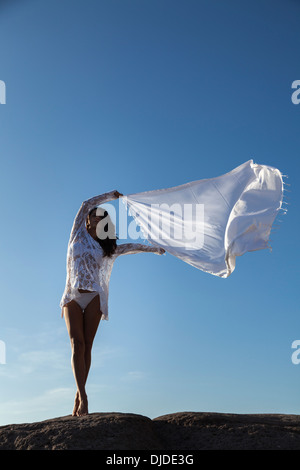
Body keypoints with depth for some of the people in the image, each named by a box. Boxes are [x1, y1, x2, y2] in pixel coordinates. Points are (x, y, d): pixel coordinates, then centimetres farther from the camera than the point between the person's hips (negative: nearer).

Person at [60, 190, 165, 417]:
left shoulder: (107, 249, 18)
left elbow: (132, 247, 30)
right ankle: (82, 397, -18)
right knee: (77, 344, -12)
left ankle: (80, 396, -3)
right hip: (72, 298, -1)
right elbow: (86, 204, 14)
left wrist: (155, 249, 36)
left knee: (86, 346, -5)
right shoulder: (78, 235, 15)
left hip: (93, 298, 1)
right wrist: (111, 196, 22)